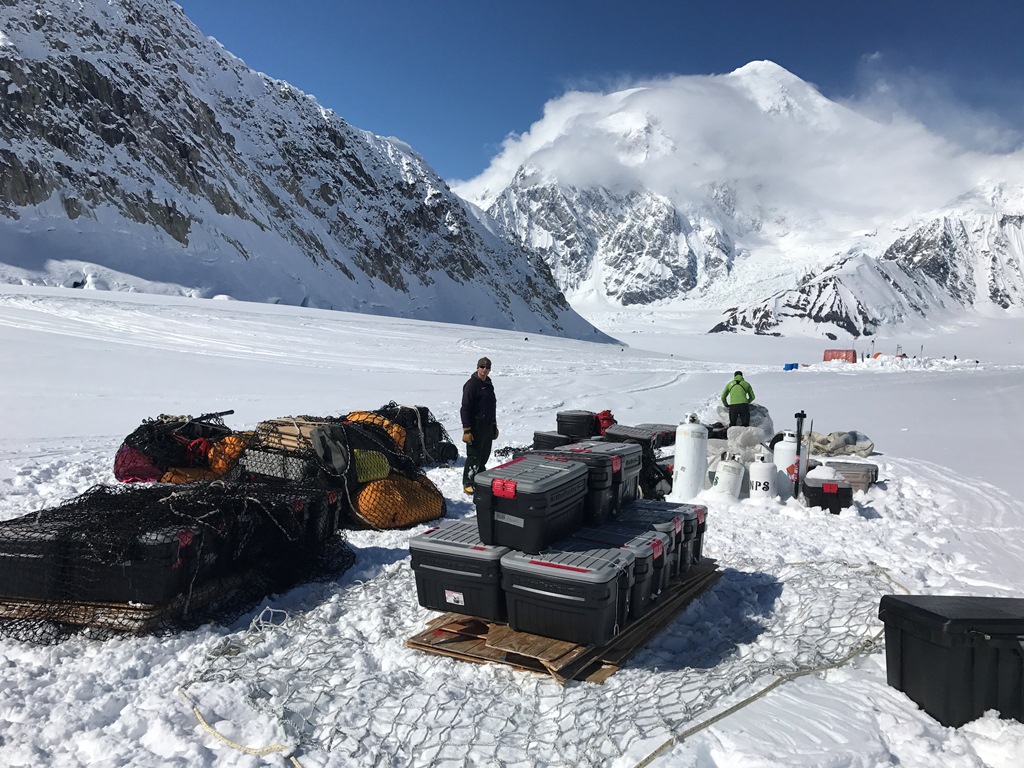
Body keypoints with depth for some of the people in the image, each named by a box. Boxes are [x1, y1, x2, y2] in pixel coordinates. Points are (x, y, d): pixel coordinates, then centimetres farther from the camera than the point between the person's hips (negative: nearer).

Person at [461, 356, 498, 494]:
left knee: (484, 455, 12)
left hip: (488, 427, 8)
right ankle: (468, 483, -1)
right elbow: (465, 409, -15)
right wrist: (466, 430, -20)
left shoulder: (489, 385, 15)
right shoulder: (471, 385, -11)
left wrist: (494, 426, 23)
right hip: (475, 427, -8)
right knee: (474, 456, -7)